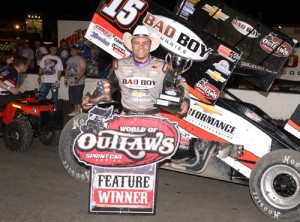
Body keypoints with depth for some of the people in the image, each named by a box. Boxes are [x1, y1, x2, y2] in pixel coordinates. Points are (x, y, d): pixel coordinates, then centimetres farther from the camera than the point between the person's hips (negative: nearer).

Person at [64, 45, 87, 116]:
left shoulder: (80, 59, -7)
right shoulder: (69, 59, 18)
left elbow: (83, 69, -16)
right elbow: (67, 69, 23)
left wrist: (78, 79, -22)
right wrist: (66, 78, 14)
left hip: (78, 82, -8)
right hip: (71, 82, 8)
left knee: (78, 97, -9)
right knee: (72, 97, 10)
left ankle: (78, 111, -6)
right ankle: (75, 110, 19)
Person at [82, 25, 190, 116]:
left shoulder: (161, 67, 6)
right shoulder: (120, 65, 10)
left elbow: (180, 83, 13)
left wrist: (185, 100, -3)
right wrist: (90, 96, 12)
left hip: (152, 118, -1)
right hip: (127, 117, 1)